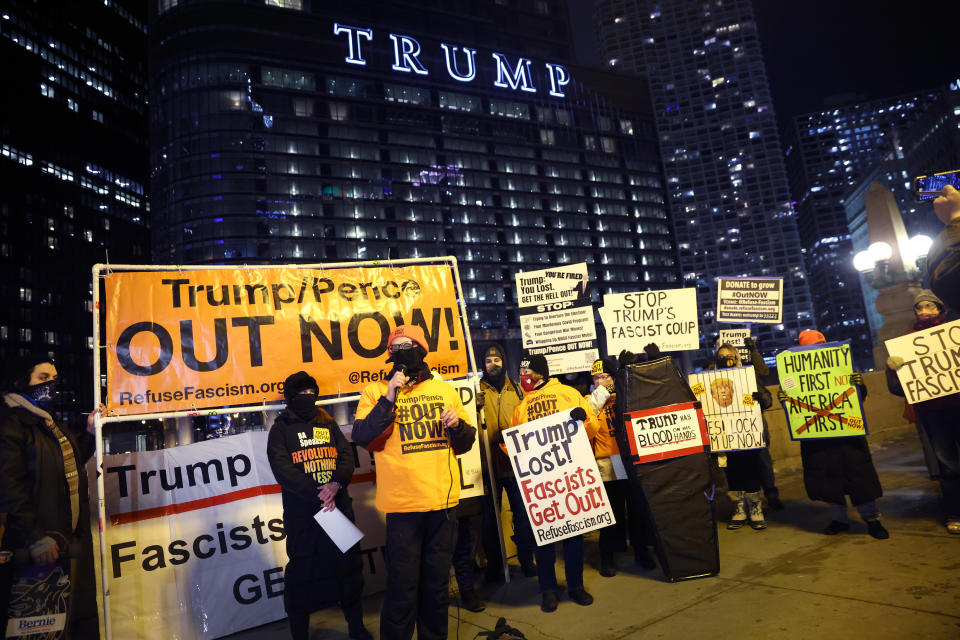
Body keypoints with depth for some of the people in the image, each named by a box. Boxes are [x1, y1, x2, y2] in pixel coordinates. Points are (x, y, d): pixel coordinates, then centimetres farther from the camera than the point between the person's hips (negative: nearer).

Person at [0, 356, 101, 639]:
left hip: (74, 536, 8)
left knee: (81, 615, 13)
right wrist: (35, 538, -24)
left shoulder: (52, 423, 16)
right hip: (41, 541, -8)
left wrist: (89, 432, 14)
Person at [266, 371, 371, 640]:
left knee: (348, 565, 11)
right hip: (302, 514, -4)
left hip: (338, 506, 4)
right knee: (302, 571, 3)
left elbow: (347, 456, 3)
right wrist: (317, 494, -20)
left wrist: (336, 484, -16)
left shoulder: (328, 424, 13)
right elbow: (282, 469, -12)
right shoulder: (281, 429, 1)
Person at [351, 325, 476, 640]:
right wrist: (390, 398, -16)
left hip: (443, 499, 3)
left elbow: (465, 443, 14)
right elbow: (363, 438, -11)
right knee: (403, 585, 3)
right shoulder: (376, 391, 2)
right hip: (402, 503, -3)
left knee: (437, 582, 15)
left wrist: (457, 424, -6)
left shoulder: (446, 390, 11)